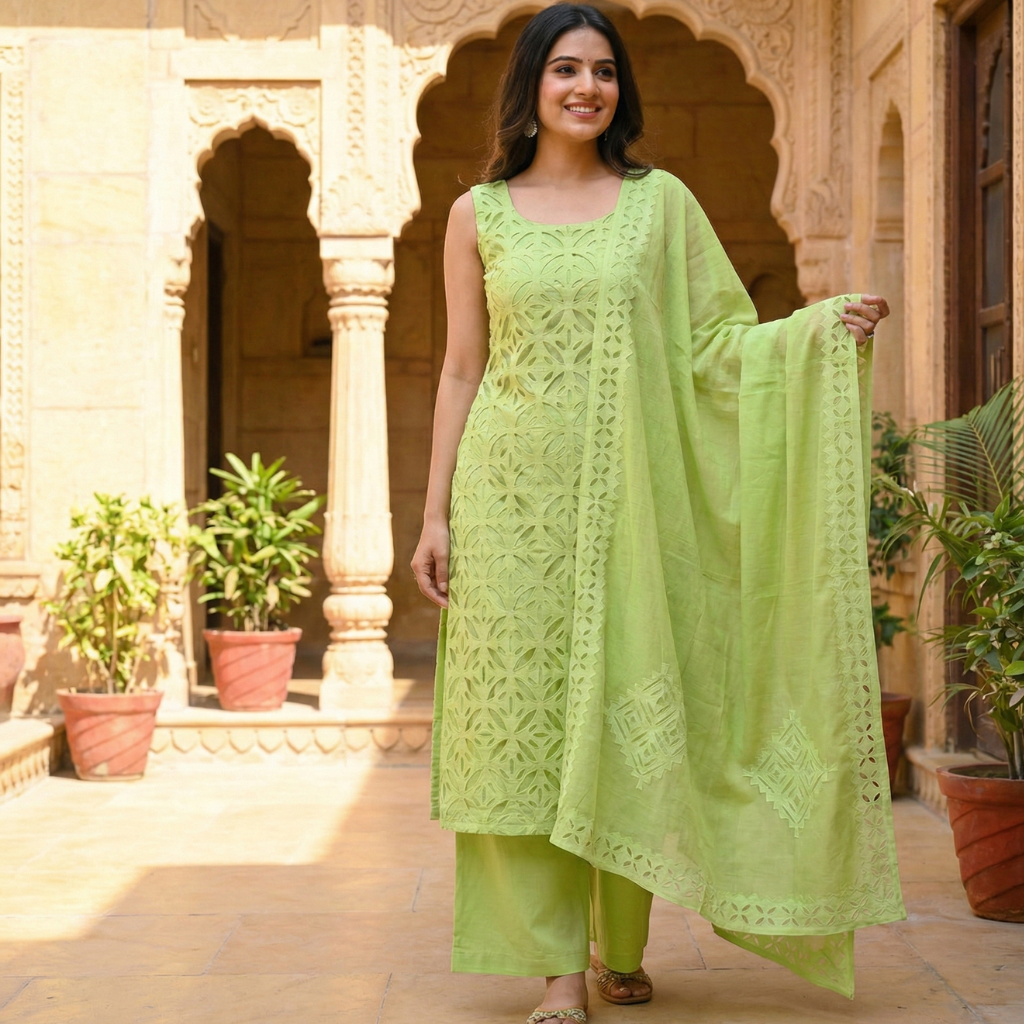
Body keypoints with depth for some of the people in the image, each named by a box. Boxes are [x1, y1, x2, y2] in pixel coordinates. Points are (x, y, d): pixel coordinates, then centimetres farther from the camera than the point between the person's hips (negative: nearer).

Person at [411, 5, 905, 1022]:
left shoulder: (661, 202, 9)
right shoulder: (479, 214, 9)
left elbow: (716, 342, 8)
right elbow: (462, 370, 9)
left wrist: (822, 328, -9)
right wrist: (436, 513, 4)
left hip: (628, 498, 0)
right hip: (513, 494, 0)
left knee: (628, 715, 2)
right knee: (527, 715, -4)